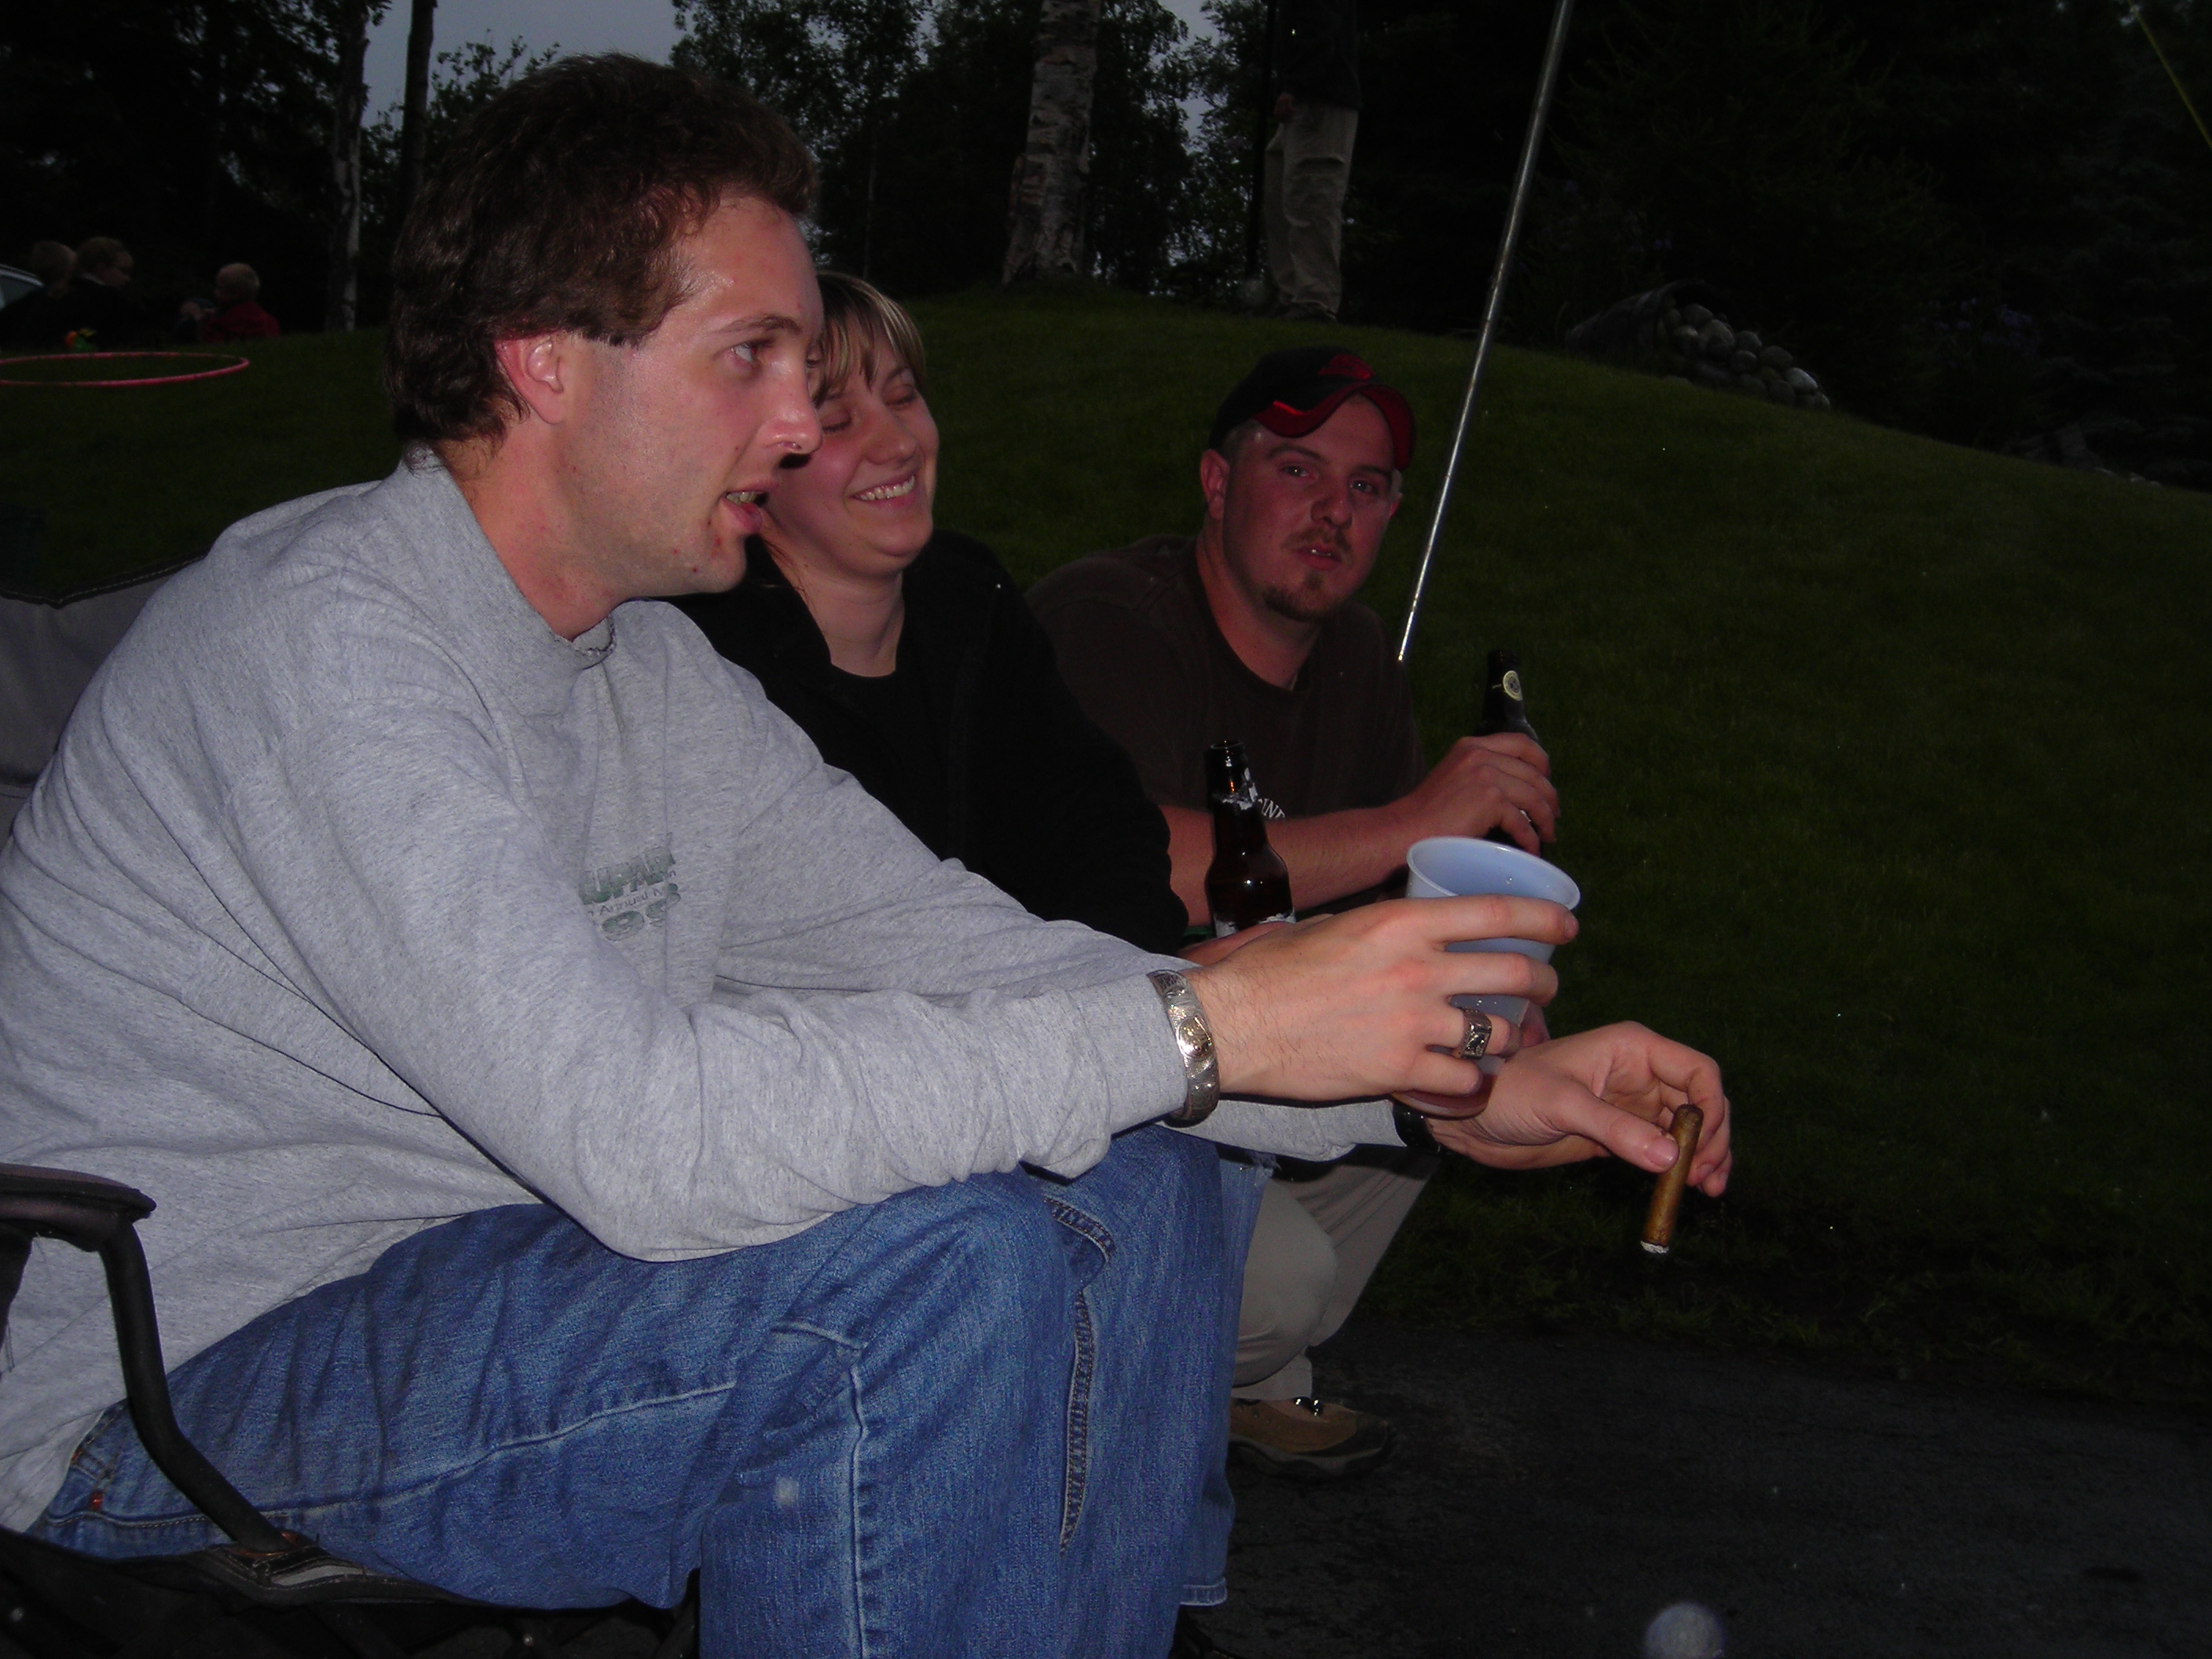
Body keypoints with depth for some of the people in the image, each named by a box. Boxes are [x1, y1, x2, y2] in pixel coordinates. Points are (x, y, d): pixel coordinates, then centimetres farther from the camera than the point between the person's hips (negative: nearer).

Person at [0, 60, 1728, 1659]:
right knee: (937, 1277, -29)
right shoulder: (322, 634, -22)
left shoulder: (654, 673, 6)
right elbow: (630, 1125, -33)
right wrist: (1202, 1026, -31)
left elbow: (976, 954, 3)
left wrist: (1449, 1082, -6)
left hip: (475, 1276, 8)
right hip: (170, 1397, -8)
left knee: (1130, 1198, -1)